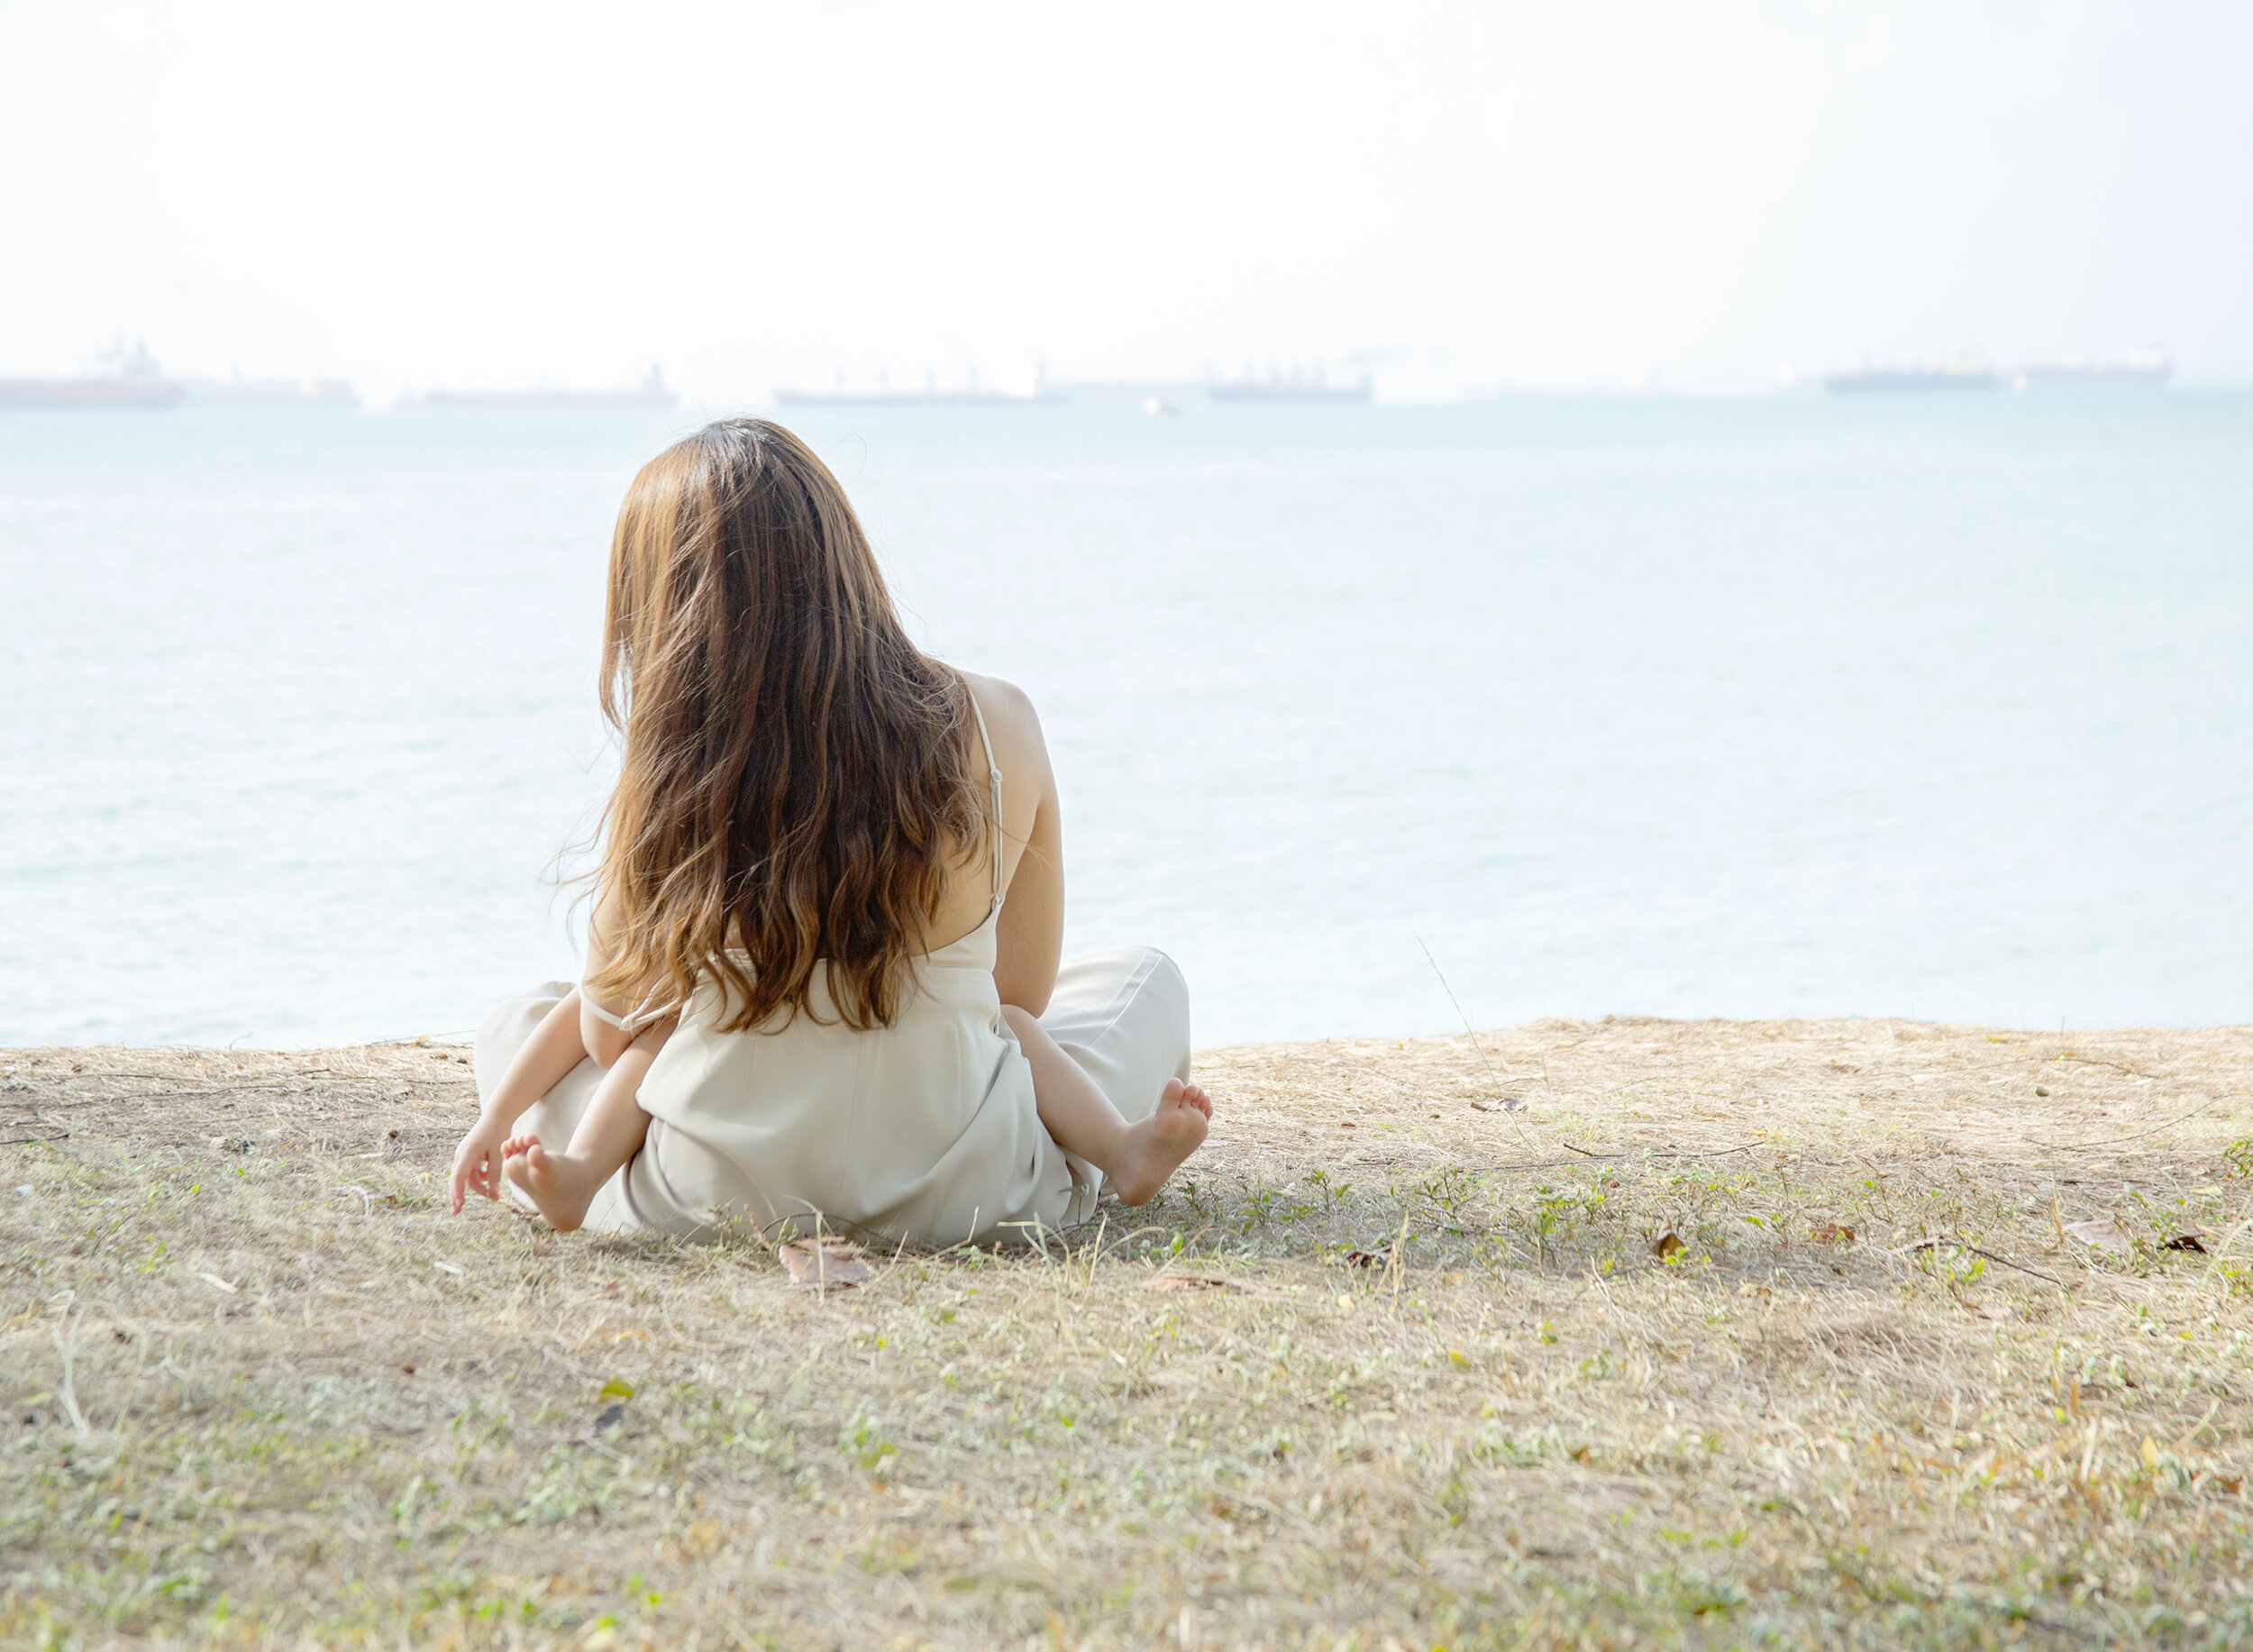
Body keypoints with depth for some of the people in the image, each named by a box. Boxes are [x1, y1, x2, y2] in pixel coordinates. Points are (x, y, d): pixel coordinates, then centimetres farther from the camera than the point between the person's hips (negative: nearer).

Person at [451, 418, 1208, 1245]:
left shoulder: (672, 777, -12)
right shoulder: (996, 726, -8)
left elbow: (609, 1035, -3)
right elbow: (1023, 990, 5)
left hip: (720, 1199, -1)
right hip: (956, 1199, 1)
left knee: (511, 1023, 27)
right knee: (1146, 976, 27)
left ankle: (587, 1169, 4)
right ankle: (1117, 1146, 8)